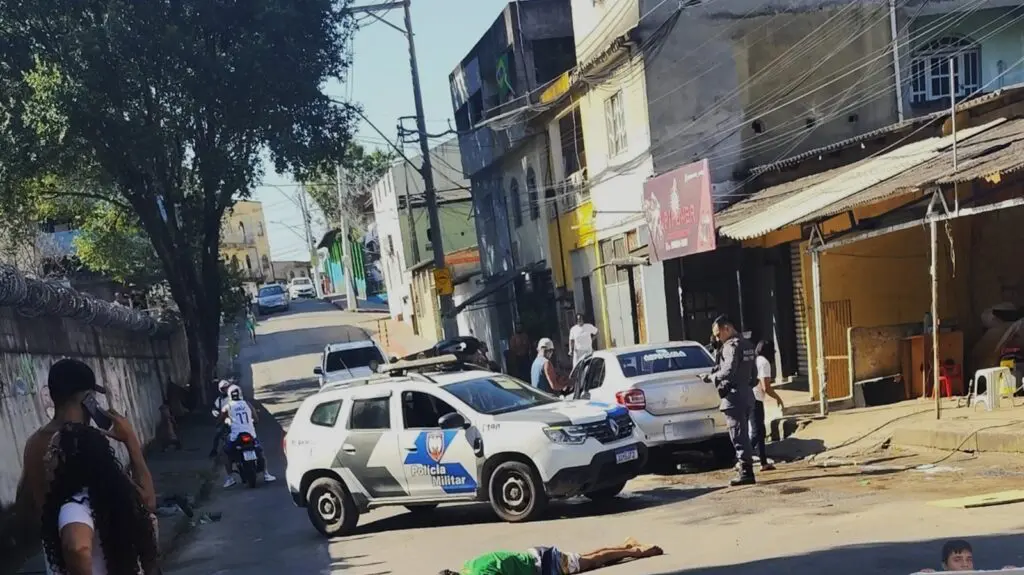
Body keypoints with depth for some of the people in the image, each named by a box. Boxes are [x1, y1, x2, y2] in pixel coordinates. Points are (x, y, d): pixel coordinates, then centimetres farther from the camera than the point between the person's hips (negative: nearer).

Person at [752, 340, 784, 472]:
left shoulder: (754, 361, 15)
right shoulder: (764, 362, -10)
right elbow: (765, 387, -16)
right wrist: (778, 398, -1)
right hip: (755, 400, -9)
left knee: (760, 431, 15)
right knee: (756, 433, -9)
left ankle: (764, 463, 19)